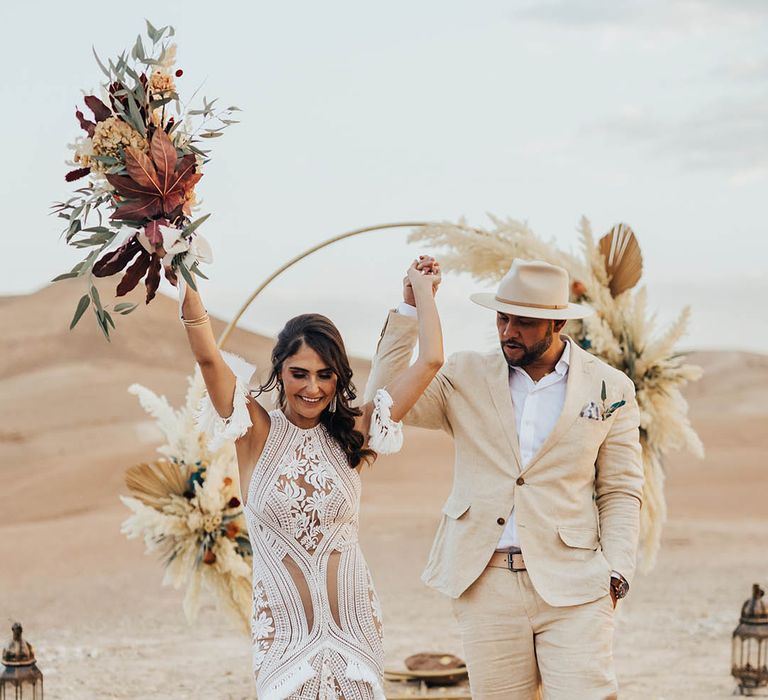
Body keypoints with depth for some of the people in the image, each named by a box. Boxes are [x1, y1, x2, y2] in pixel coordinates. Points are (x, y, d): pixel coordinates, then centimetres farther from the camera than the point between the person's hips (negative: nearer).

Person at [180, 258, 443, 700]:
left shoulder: (353, 435, 3)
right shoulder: (257, 433, 0)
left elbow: (430, 360, 2)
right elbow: (208, 357, -12)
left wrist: (422, 288, 11)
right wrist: (187, 283, -20)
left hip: (354, 626, 2)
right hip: (284, 628, -1)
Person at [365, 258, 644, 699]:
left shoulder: (610, 389, 5)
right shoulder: (466, 377, 8)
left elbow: (620, 493, 8)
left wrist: (615, 576, -2)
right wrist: (411, 310, -4)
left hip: (572, 584, -1)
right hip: (486, 581, 1)